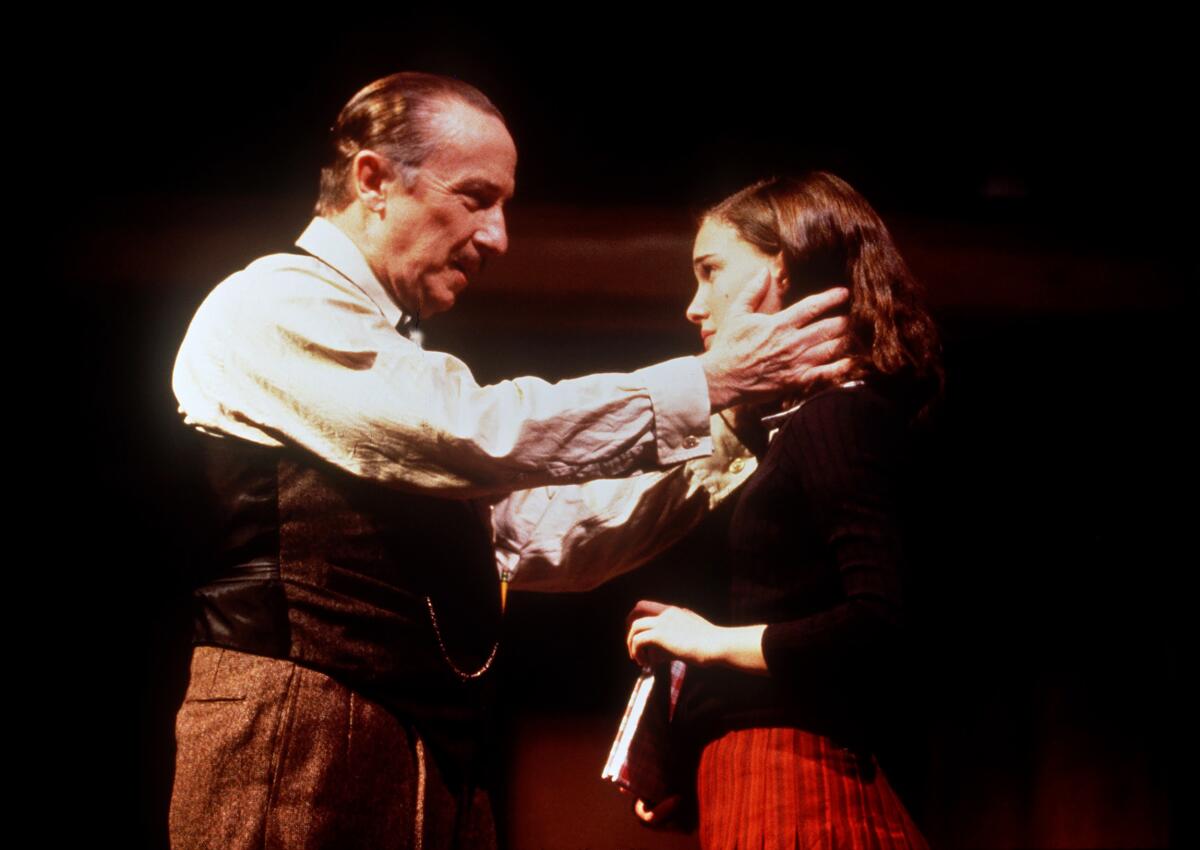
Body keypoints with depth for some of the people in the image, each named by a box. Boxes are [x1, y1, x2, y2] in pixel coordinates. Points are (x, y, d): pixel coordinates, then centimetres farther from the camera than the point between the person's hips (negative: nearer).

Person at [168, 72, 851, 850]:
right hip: (295, 754, -9)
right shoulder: (273, 304, -6)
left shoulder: (402, 364, 22)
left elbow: (551, 537, 17)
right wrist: (705, 384, -14)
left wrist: (728, 437, 7)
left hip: (435, 758, 9)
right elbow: (477, 433, -20)